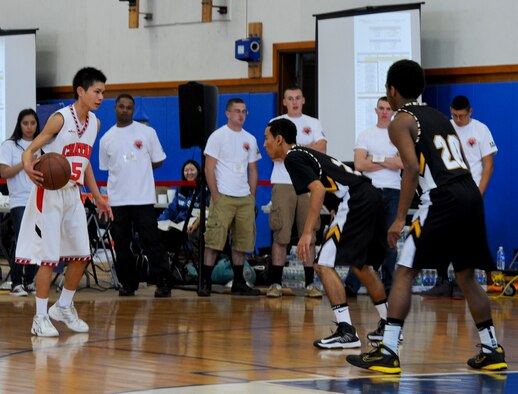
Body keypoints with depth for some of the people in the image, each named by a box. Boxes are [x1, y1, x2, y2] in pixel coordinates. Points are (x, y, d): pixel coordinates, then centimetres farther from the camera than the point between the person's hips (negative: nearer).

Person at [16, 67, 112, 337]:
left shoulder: (95, 122, 7)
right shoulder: (61, 118, -14)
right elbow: (30, 150, -16)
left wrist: (97, 197, 19)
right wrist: (29, 168, -39)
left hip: (73, 194, 7)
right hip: (50, 193, -7)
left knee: (82, 255, 8)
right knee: (48, 257, -7)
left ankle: (64, 307, 26)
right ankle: (40, 318, 2)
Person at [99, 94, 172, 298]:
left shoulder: (147, 132, 3)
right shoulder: (106, 139, 9)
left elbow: (158, 161, 8)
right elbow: (106, 168, 15)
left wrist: (139, 171, 3)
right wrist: (128, 173, 5)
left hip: (143, 197, -3)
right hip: (117, 199, 3)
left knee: (151, 242, -4)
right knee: (121, 244, 6)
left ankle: (163, 282, -1)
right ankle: (128, 283, 15)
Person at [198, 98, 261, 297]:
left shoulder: (250, 140, 14)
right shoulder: (218, 136, -3)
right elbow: (209, 169, -6)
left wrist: (252, 197, 10)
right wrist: (215, 196, -12)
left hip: (245, 198, 6)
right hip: (223, 198, -5)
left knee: (242, 243, 7)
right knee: (214, 242, -9)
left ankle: (238, 284, 14)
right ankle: (205, 283, -6)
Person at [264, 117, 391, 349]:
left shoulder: (293, 158, -2)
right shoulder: (306, 153, 26)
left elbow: (318, 189, -16)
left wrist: (307, 233, -19)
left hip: (355, 202, -10)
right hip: (372, 197, 10)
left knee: (324, 264, -7)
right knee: (361, 265, 24)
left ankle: (346, 331, -12)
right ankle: (388, 326, 31)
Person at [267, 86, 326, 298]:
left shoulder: (313, 123, 13)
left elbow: (321, 149, -3)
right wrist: (306, 148, -6)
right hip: (283, 184, -2)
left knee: (309, 236, 1)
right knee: (280, 235, -5)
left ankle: (310, 284, 6)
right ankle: (275, 283, 0)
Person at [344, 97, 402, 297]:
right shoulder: (365, 135, 6)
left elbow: (404, 162, -8)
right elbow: (359, 164, -7)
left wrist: (376, 158, -8)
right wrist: (389, 162, -5)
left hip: (393, 192, 1)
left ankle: (388, 285, 11)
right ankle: (351, 285, -4)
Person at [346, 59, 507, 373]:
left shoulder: (401, 121, 3)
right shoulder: (440, 117, 25)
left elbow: (413, 168, -11)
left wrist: (400, 218, -11)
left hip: (443, 200, -7)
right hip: (472, 195, 7)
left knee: (404, 273, -2)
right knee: (467, 277, 19)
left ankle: (387, 353, -7)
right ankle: (491, 351, 21)